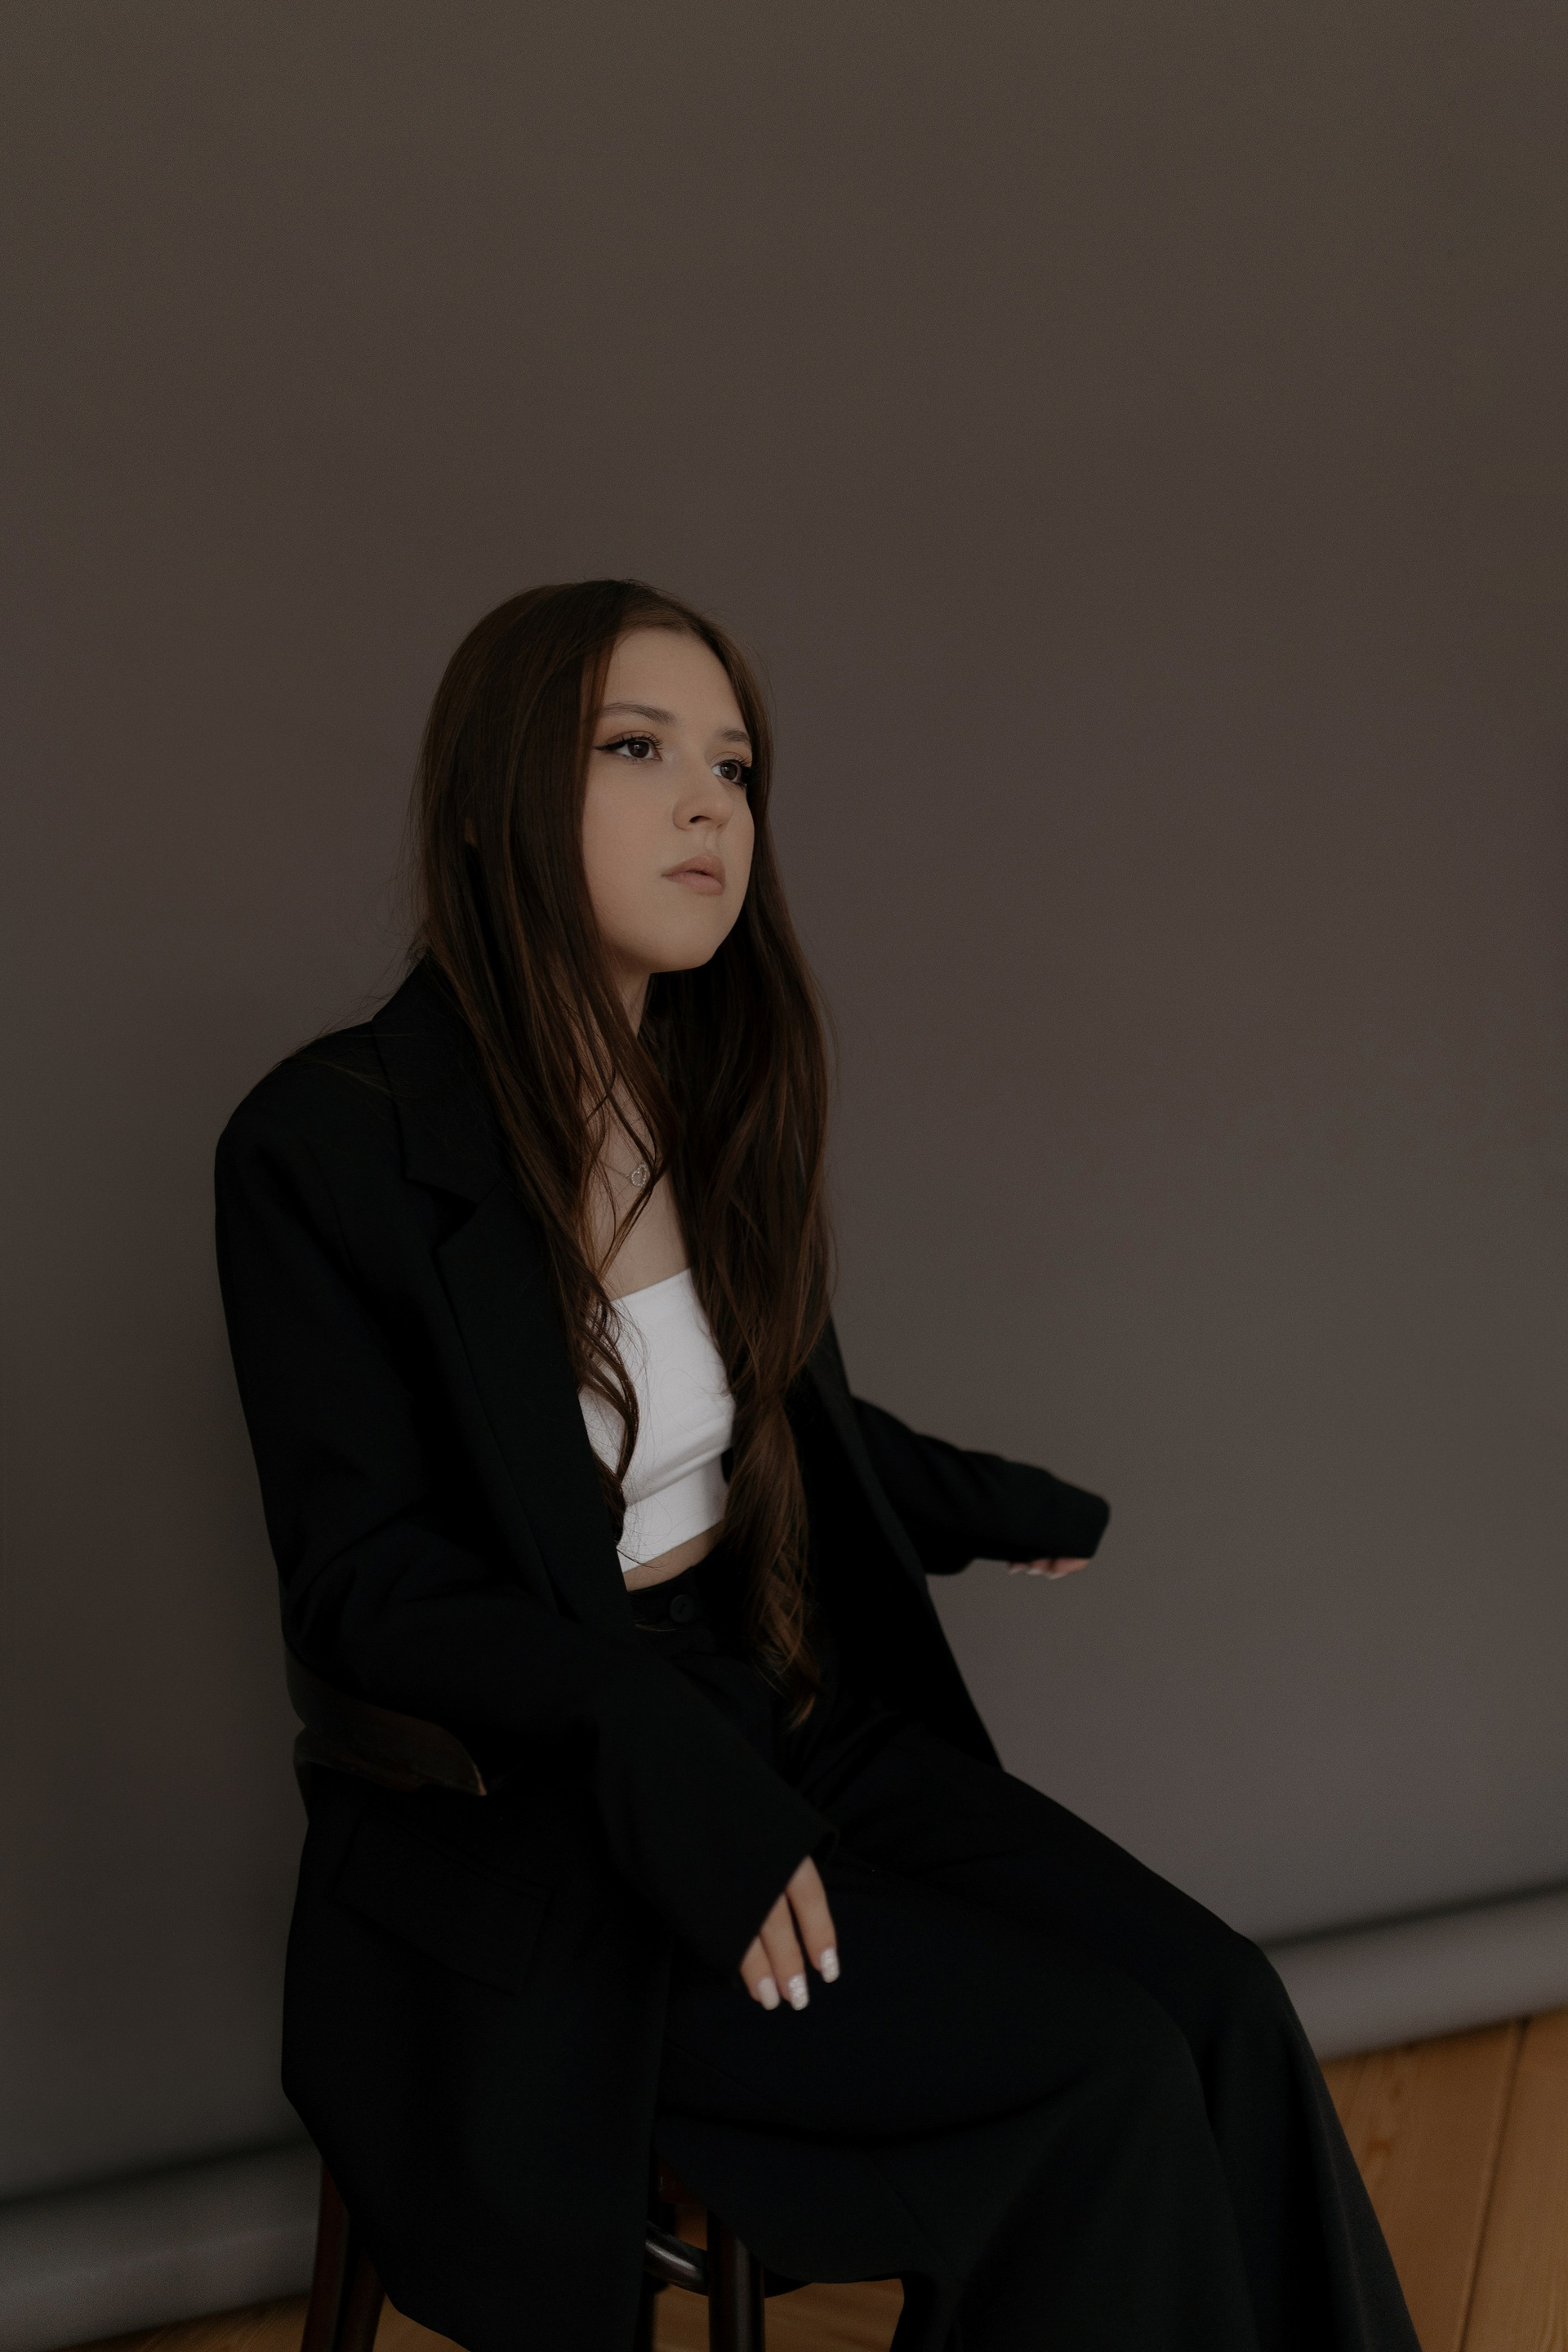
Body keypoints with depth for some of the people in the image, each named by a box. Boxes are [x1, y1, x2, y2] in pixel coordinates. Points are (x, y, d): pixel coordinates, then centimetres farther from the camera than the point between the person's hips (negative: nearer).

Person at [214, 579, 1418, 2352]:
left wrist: (989, 1507, 29)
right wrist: (658, 1739, -27)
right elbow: (361, 1579, -14)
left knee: (1219, 2010, -14)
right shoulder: (326, 1145, -13)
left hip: (795, 1723, 6)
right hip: (529, 1823, -6)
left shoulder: (724, 1101, 6)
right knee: (1106, 2077, -19)